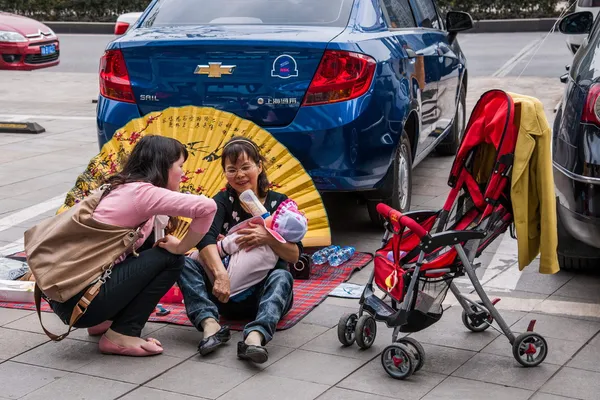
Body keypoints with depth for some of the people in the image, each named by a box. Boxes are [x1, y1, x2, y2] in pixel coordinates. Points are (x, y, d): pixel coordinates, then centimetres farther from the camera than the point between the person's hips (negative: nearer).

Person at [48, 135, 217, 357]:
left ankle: (105, 321, 20)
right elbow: (206, 206, -22)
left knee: (146, 241, 20)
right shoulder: (143, 191, -10)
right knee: (170, 258, -1)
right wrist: (180, 248, -8)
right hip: (81, 302, -9)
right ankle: (122, 334, -3)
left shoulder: (121, 188, 15)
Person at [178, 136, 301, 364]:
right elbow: (205, 237, -20)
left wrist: (268, 238, -27)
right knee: (185, 263, -20)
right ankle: (210, 325, -42)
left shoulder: (278, 203, 3)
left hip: (264, 294, -1)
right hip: (228, 294, 1)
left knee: (282, 276, -34)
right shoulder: (223, 201, 3)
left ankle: (255, 336, -58)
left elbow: (295, 255, -7)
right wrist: (220, 273, -39)